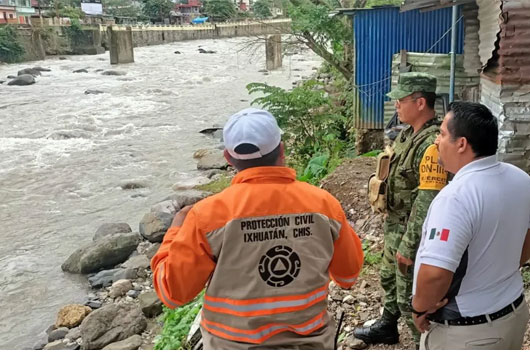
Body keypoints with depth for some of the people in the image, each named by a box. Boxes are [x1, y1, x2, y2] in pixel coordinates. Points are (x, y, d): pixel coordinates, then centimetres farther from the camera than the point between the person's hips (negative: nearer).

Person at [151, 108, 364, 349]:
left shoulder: (209, 214, -19)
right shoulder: (324, 204, -12)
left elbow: (172, 292, -10)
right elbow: (348, 275, 2)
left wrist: (175, 231, 3)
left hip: (235, 344, -1)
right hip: (311, 342, 2)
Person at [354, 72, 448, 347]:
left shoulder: (433, 144, -28)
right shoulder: (409, 134, 3)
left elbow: (427, 202, -29)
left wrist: (409, 246, -25)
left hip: (412, 232, -10)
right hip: (395, 226, 10)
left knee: (411, 296, 5)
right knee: (389, 278, 27)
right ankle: (387, 328, 50)